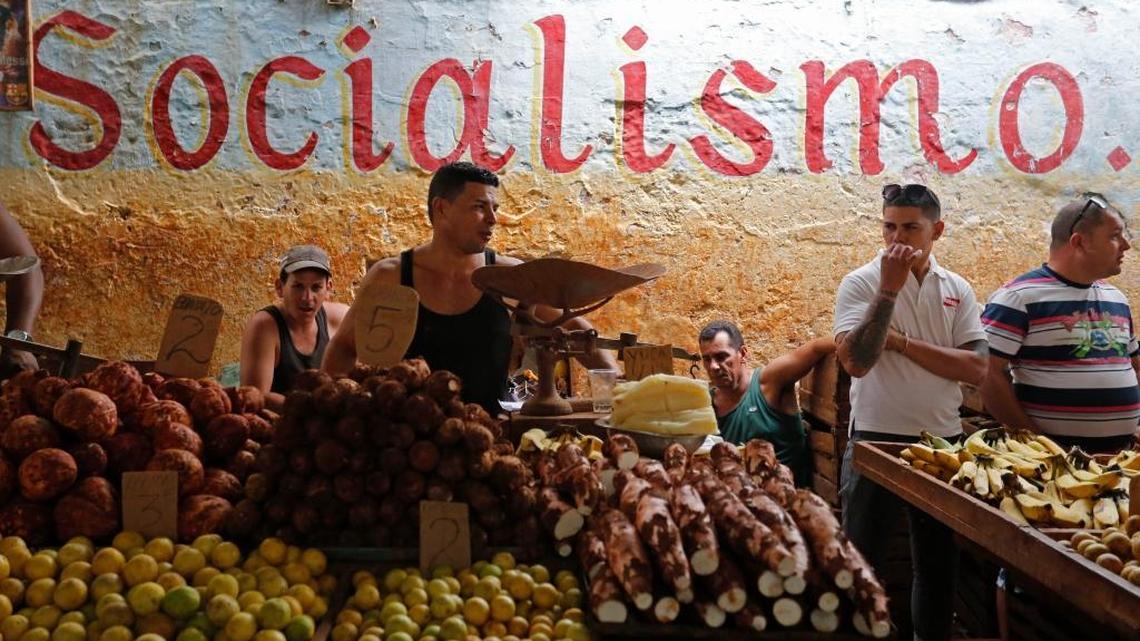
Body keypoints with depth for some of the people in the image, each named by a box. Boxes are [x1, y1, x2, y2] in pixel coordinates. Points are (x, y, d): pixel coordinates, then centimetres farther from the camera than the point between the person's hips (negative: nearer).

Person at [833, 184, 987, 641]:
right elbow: (855, 361, -22)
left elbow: (976, 369, -8)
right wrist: (889, 288, -25)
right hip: (877, 440, -4)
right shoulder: (862, 283, -7)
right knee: (863, 562, 4)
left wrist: (900, 342, -15)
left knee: (939, 563, 16)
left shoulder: (957, 290, 4)